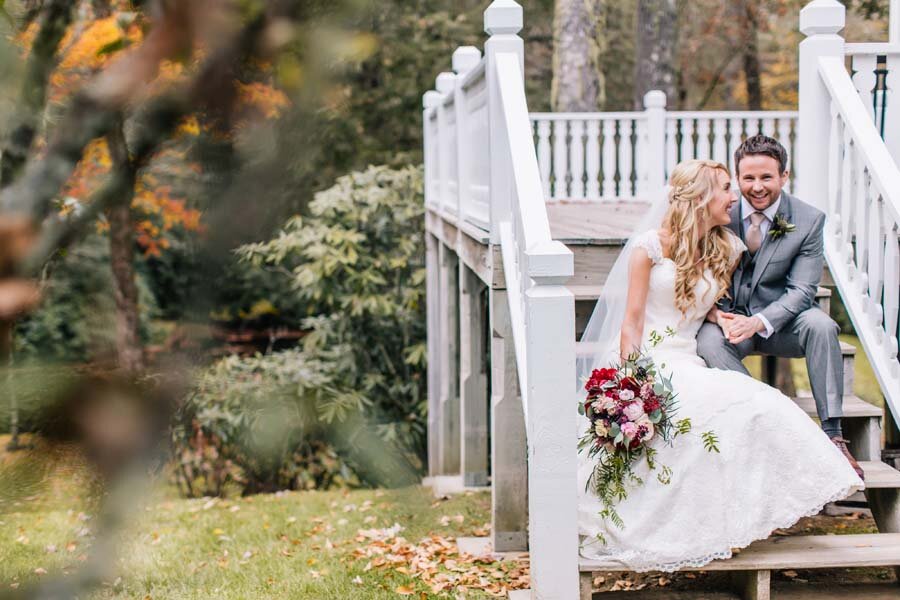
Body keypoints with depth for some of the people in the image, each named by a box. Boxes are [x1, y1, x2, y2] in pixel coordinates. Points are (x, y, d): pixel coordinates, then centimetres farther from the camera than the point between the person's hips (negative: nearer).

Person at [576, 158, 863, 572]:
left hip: (687, 364, 6)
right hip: (647, 363, -6)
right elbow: (631, 321, -4)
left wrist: (721, 318, 7)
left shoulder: (726, 250, 14)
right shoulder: (649, 246, -2)